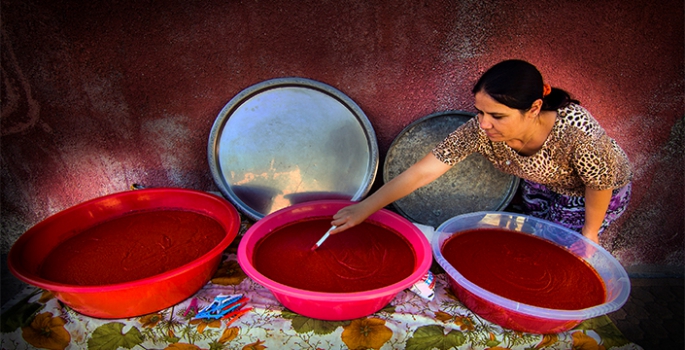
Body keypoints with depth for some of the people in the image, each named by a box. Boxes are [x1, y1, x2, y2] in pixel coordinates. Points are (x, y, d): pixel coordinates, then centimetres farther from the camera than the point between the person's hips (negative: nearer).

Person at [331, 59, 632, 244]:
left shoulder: (577, 130, -44)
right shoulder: (480, 130, -35)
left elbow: (600, 184, -25)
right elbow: (422, 172, -35)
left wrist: (590, 232, -9)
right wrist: (364, 209, -34)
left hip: (591, 193, -3)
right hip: (542, 184, 3)